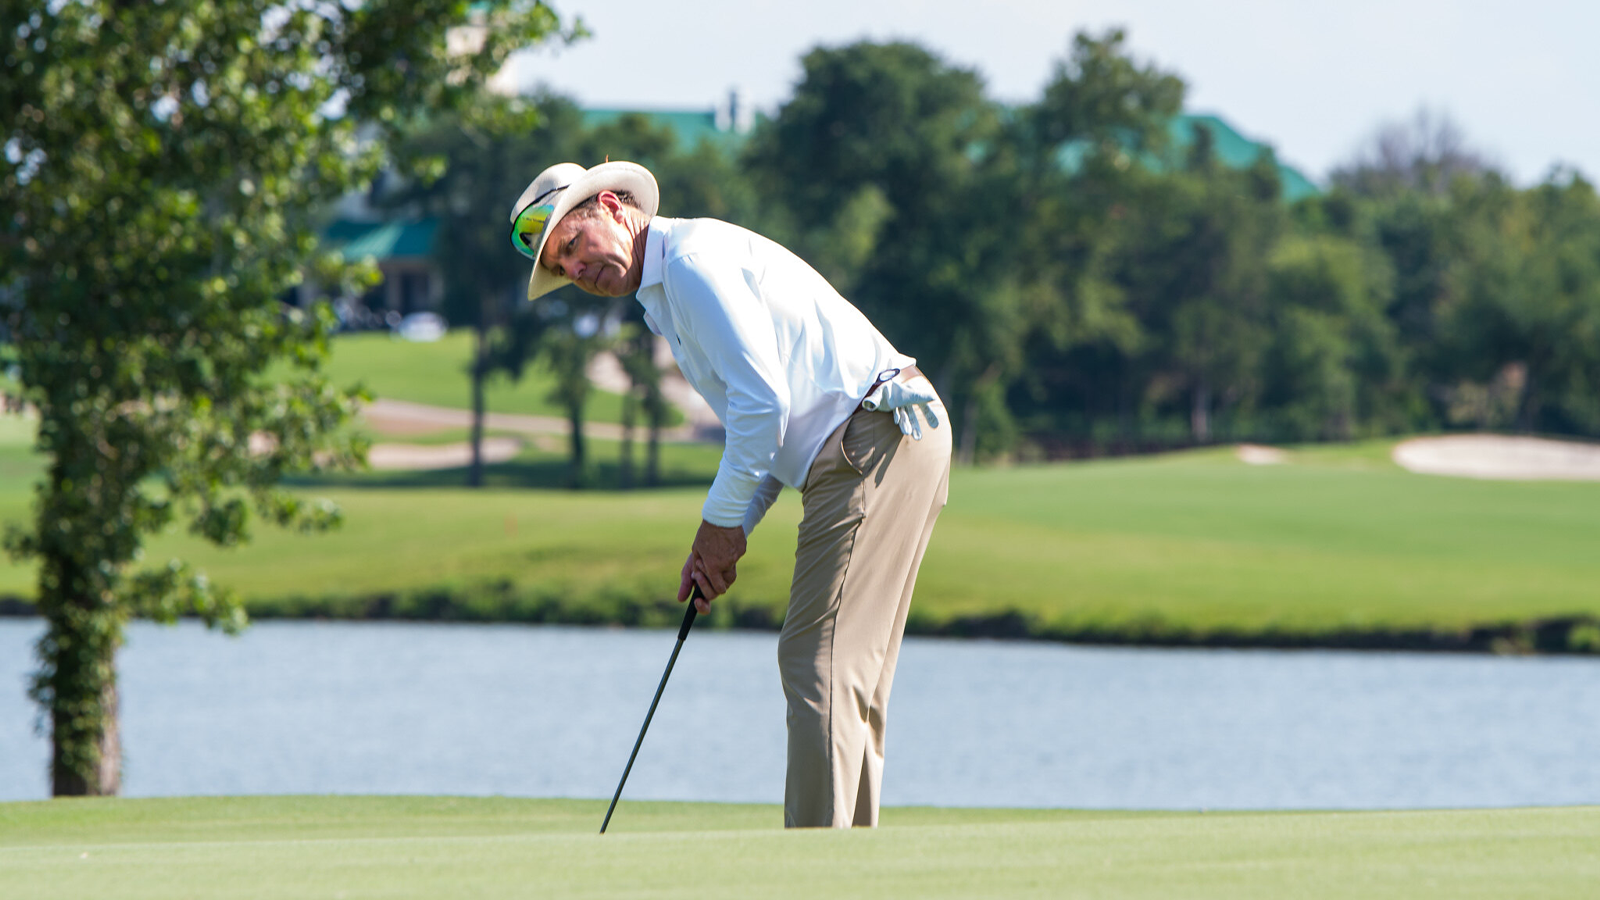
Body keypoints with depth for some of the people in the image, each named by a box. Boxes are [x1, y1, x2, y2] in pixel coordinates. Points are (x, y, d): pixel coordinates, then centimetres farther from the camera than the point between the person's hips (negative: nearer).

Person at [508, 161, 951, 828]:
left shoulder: (694, 259, -10)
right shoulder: (667, 296, 23)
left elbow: (763, 400, -18)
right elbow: (778, 418, 25)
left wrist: (721, 522, -7)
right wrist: (724, 536, 12)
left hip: (876, 440, -11)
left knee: (820, 663, -12)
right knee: (851, 677, 10)